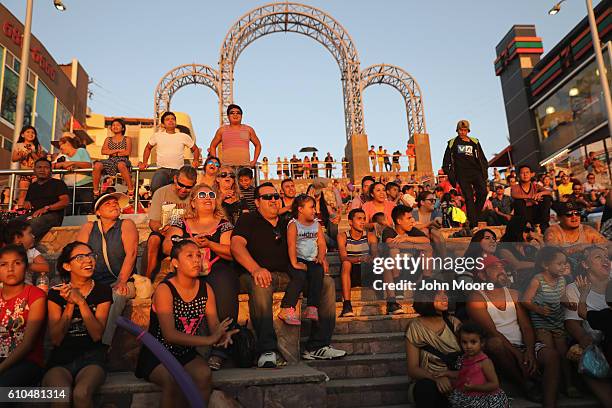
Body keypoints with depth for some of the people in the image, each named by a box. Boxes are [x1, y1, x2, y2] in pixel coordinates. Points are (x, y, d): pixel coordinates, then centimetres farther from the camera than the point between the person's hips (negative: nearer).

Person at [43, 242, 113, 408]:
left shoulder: (102, 290, 3)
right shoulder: (56, 293, 5)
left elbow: (97, 335, -6)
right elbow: (55, 339, -2)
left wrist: (81, 301, -15)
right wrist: (70, 304, -12)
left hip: (91, 357, 0)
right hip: (61, 359, 0)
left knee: (81, 394, -31)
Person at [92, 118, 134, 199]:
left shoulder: (127, 139, 14)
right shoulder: (108, 139, 23)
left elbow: (127, 152, -2)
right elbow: (103, 151, 7)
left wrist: (111, 152, 2)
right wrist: (118, 150, -2)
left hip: (123, 160, -3)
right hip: (110, 161, 4)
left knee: (121, 165, -42)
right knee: (97, 165, -29)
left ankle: (131, 191, -41)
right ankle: (96, 192, -23)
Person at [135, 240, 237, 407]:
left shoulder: (205, 288, 0)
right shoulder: (165, 289, -17)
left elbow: (214, 324, -4)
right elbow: (170, 335, -25)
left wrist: (222, 335, -30)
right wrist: (209, 340, -34)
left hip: (187, 354, 4)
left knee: (204, 375, -26)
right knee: (173, 381, -32)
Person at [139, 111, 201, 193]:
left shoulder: (184, 136, 13)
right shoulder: (157, 135, 15)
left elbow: (195, 149, 21)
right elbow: (148, 148, 29)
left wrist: (196, 160, 2)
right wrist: (144, 162, 17)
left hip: (178, 170, 0)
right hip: (162, 169, 0)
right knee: (155, 188, -29)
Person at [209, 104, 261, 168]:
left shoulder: (248, 130, 13)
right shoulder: (222, 130, 12)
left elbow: (258, 145, 21)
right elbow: (213, 146, 20)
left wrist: (254, 161, 11)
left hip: (244, 165, 1)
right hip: (226, 166, 0)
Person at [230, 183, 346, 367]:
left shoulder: (287, 224, 23)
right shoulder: (248, 220, 7)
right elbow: (237, 246, -10)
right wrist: (255, 269, -27)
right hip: (261, 274, -5)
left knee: (327, 282, -13)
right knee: (260, 285, -40)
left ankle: (317, 346, -14)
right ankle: (268, 350, -36)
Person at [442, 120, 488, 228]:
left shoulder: (474, 142, 18)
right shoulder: (452, 143, 12)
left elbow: (482, 158, 21)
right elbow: (446, 160, 12)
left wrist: (484, 169, 10)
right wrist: (449, 173, 3)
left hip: (475, 172, 2)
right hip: (462, 174, -2)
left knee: (483, 192, -17)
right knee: (469, 197, -9)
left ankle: (475, 215, 1)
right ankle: (473, 223, -9)